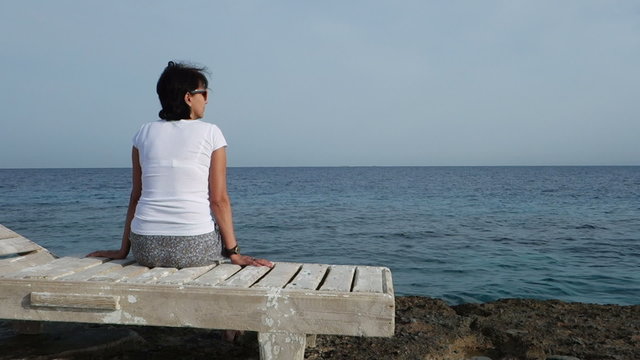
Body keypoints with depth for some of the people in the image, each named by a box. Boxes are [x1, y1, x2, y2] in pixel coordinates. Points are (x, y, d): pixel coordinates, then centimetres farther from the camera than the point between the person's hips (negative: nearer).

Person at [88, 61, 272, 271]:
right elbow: (219, 200, -7)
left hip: (145, 249, 4)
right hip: (194, 248, -4)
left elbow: (135, 197, 11)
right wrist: (233, 252, -3)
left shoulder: (144, 133, 8)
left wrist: (124, 250, 17)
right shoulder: (211, 133, -2)